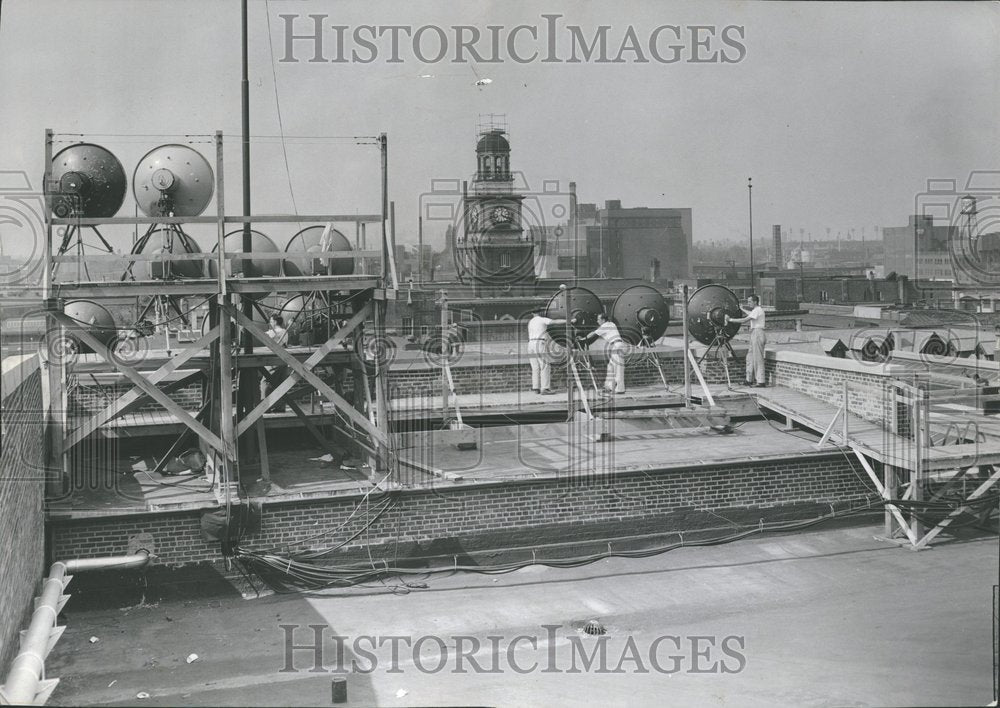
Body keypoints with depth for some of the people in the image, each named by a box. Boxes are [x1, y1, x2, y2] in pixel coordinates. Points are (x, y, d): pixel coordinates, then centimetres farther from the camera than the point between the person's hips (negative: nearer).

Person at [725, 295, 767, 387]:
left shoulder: (757, 310, -14)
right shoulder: (758, 310, 16)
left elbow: (744, 320, -19)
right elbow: (751, 314, 40)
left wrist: (730, 319, -14)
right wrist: (743, 309, 51)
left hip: (757, 334, -10)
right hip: (755, 334, 10)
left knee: (758, 358, -8)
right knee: (750, 357, 13)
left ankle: (761, 382, -6)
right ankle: (750, 380, 17)